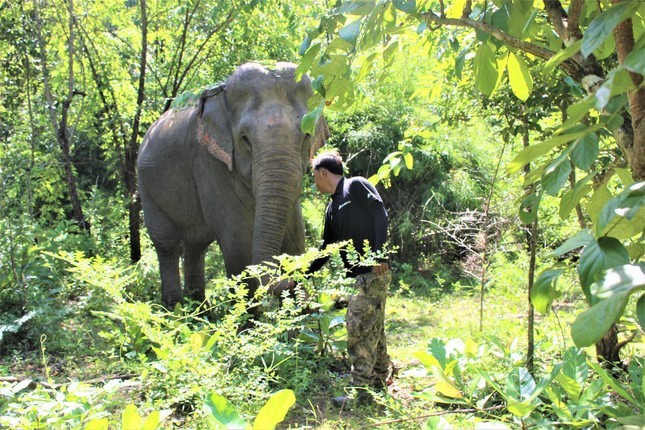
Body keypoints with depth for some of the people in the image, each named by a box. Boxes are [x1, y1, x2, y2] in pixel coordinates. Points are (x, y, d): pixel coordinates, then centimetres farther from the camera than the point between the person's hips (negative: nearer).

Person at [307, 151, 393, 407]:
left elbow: (380, 214, -14)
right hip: (359, 273, 9)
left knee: (359, 328, -8)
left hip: (374, 272, -9)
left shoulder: (356, 186, -4)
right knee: (372, 329, 15)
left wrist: (379, 254, -22)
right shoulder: (332, 208, 21)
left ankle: (361, 393, -3)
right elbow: (325, 249, 25)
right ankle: (382, 382, 27)